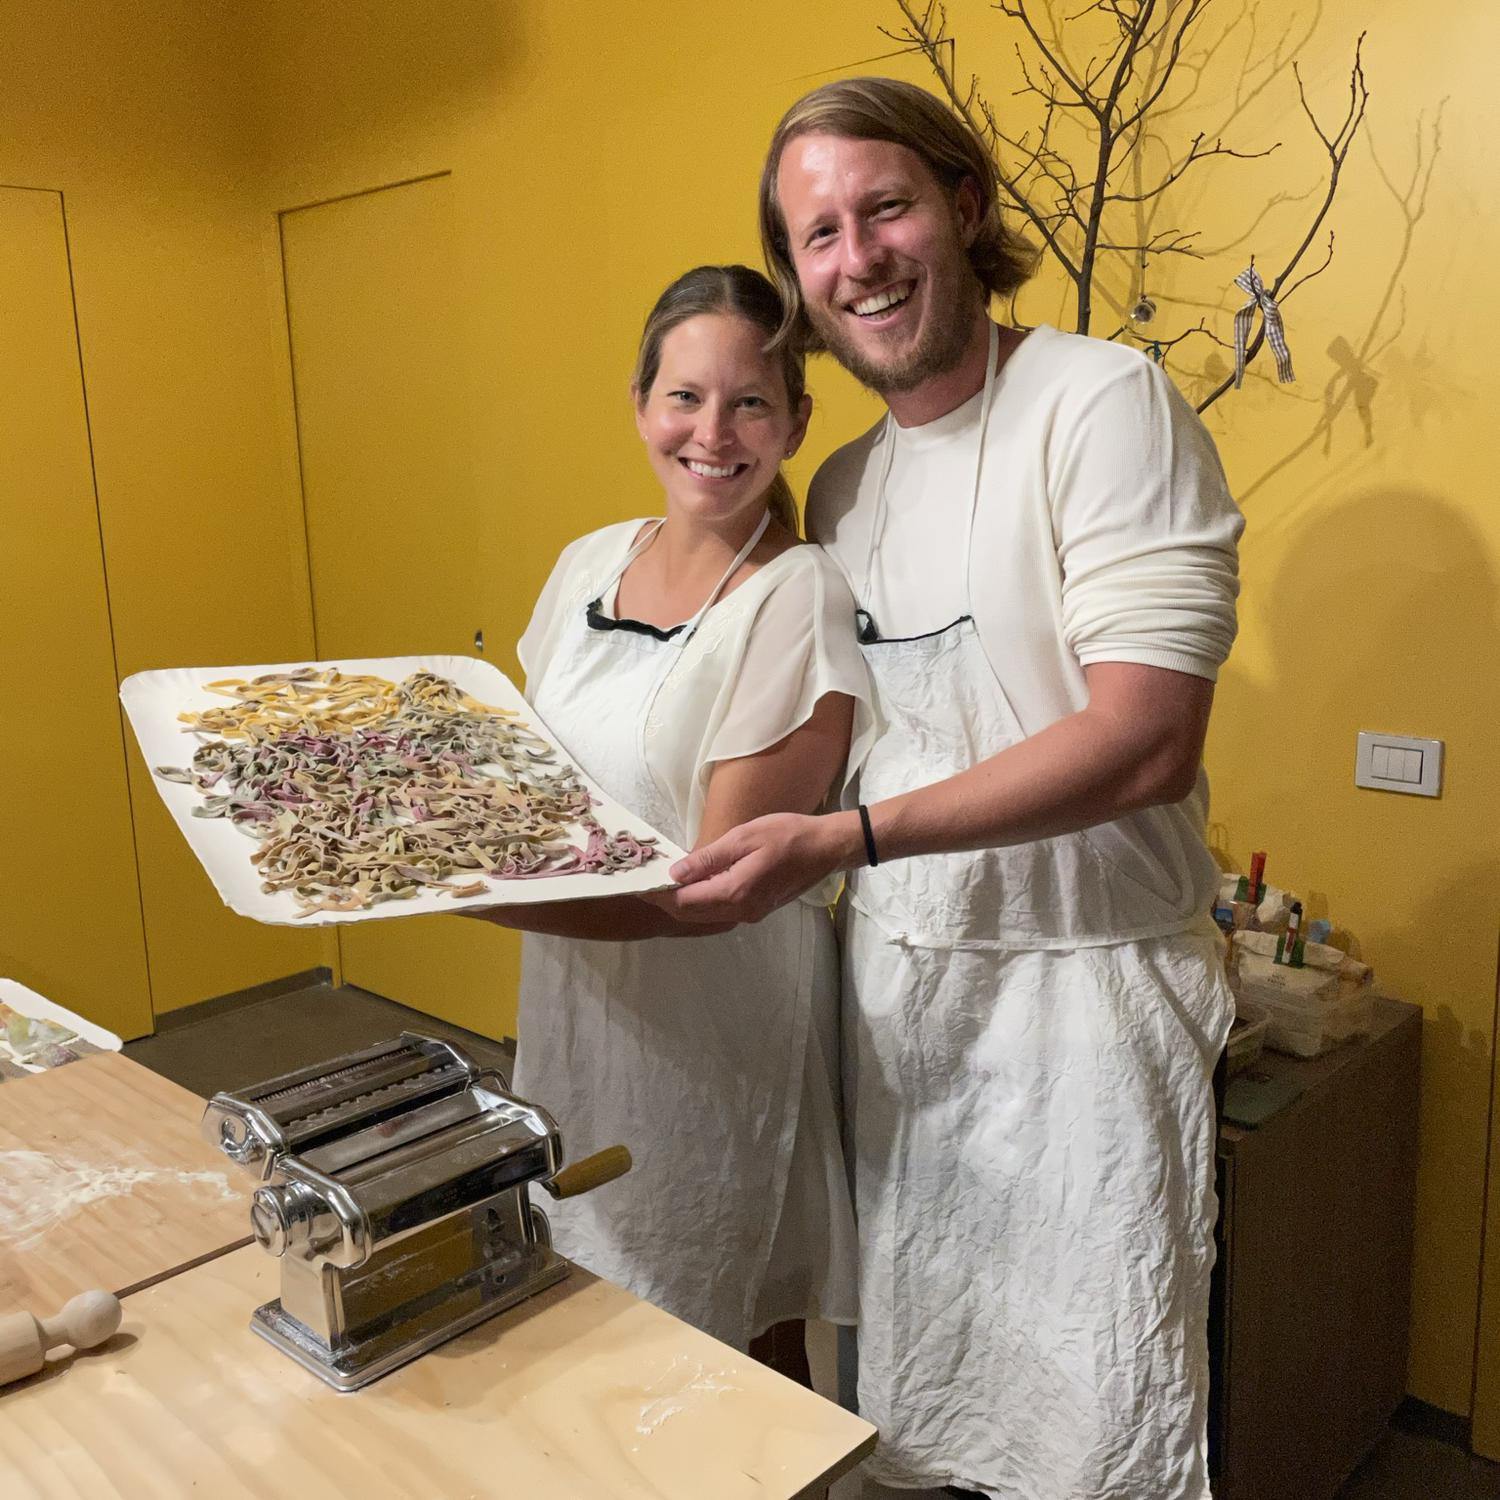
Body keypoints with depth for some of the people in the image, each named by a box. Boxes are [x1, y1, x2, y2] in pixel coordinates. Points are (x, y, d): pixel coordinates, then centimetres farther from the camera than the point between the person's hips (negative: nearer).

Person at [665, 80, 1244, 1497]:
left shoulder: (1103, 400, -12)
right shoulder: (840, 488, 9)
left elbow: (1144, 742, -21)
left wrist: (845, 839, -25)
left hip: (1081, 982, -6)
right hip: (895, 973, 6)